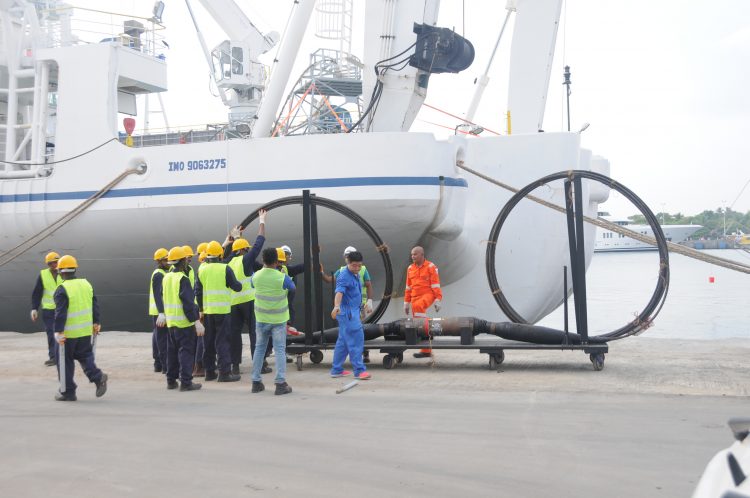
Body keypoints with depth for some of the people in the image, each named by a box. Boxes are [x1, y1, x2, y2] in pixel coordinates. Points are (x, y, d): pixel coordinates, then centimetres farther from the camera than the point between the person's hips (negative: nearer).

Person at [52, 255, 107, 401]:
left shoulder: (62, 290, -15)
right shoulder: (86, 284, 6)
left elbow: (60, 313, -19)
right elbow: (95, 305, 11)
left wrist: (58, 331, -18)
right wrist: (96, 323, 20)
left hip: (69, 333, -6)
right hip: (86, 330, 6)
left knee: (65, 361, 7)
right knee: (85, 355, 18)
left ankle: (68, 392, 12)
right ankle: (98, 377, -6)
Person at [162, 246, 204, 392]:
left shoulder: (166, 277, 10)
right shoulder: (183, 279, -15)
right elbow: (188, 302, -20)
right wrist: (196, 321, -20)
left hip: (170, 321, 8)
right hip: (184, 322, -8)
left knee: (172, 350, 15)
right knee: (186, 351, -3)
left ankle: (171, 380, 21)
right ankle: (186, 382, -4)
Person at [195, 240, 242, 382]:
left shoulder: (202, 270, 5)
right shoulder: (225, 269, -9)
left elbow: (198, 291, 6)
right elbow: (237, 287, -6)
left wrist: (201, 309, 15)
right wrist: (239, 283, 17)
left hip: (207, 311, 4)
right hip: (222, 310, -4)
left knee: (208, 342, 12)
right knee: (222, 341, -2)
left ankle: (210, 371, 16)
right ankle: (224, 372, -5)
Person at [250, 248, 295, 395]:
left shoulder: (256, 276, -8)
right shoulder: (283, 278, -18)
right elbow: (293, 289, 2)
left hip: (261, 318, 3)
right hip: (278, 319, -3)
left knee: (259, 348, 14)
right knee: (280, 350, 2)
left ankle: (256, 381, 17)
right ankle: (280, 383, -2)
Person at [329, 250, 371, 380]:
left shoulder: (356, 275, 14)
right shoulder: (344, 276, -16)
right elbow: (339, 292, -32)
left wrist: (359, 312, 35)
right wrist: (336, 306, -49)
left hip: (353, 312, 10)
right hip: (347, 312, -10)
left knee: (343, 341, 13)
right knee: (356, 339, -10)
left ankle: (336, 370, 19)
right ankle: (359, 370, -8)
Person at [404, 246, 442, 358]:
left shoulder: (430, 267, -3)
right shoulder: (410, 268, 13)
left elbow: (435, 285, -7)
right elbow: (408, 287, 18)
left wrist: (437, 300, -13)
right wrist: (406, 303, 16)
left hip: (427, 295, -6)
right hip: (415, 297, 6)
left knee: (417, 306, -38)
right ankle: (426, 351, 9)